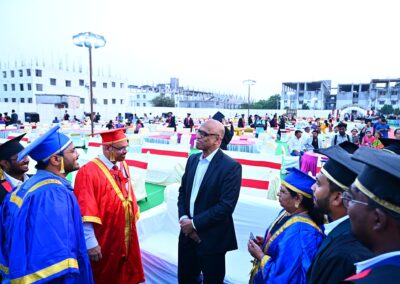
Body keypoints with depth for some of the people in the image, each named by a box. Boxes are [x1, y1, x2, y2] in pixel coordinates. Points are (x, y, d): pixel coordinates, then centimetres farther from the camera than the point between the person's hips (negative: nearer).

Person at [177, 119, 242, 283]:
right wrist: (183, 218, -7)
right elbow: (182, 191, 9)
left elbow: (226, 206, -21)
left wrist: (195, 223, -17)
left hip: (212, 238, -6)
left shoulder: (231, 166, -17)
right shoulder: (193, 159, 5)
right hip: (188, 234, 6)